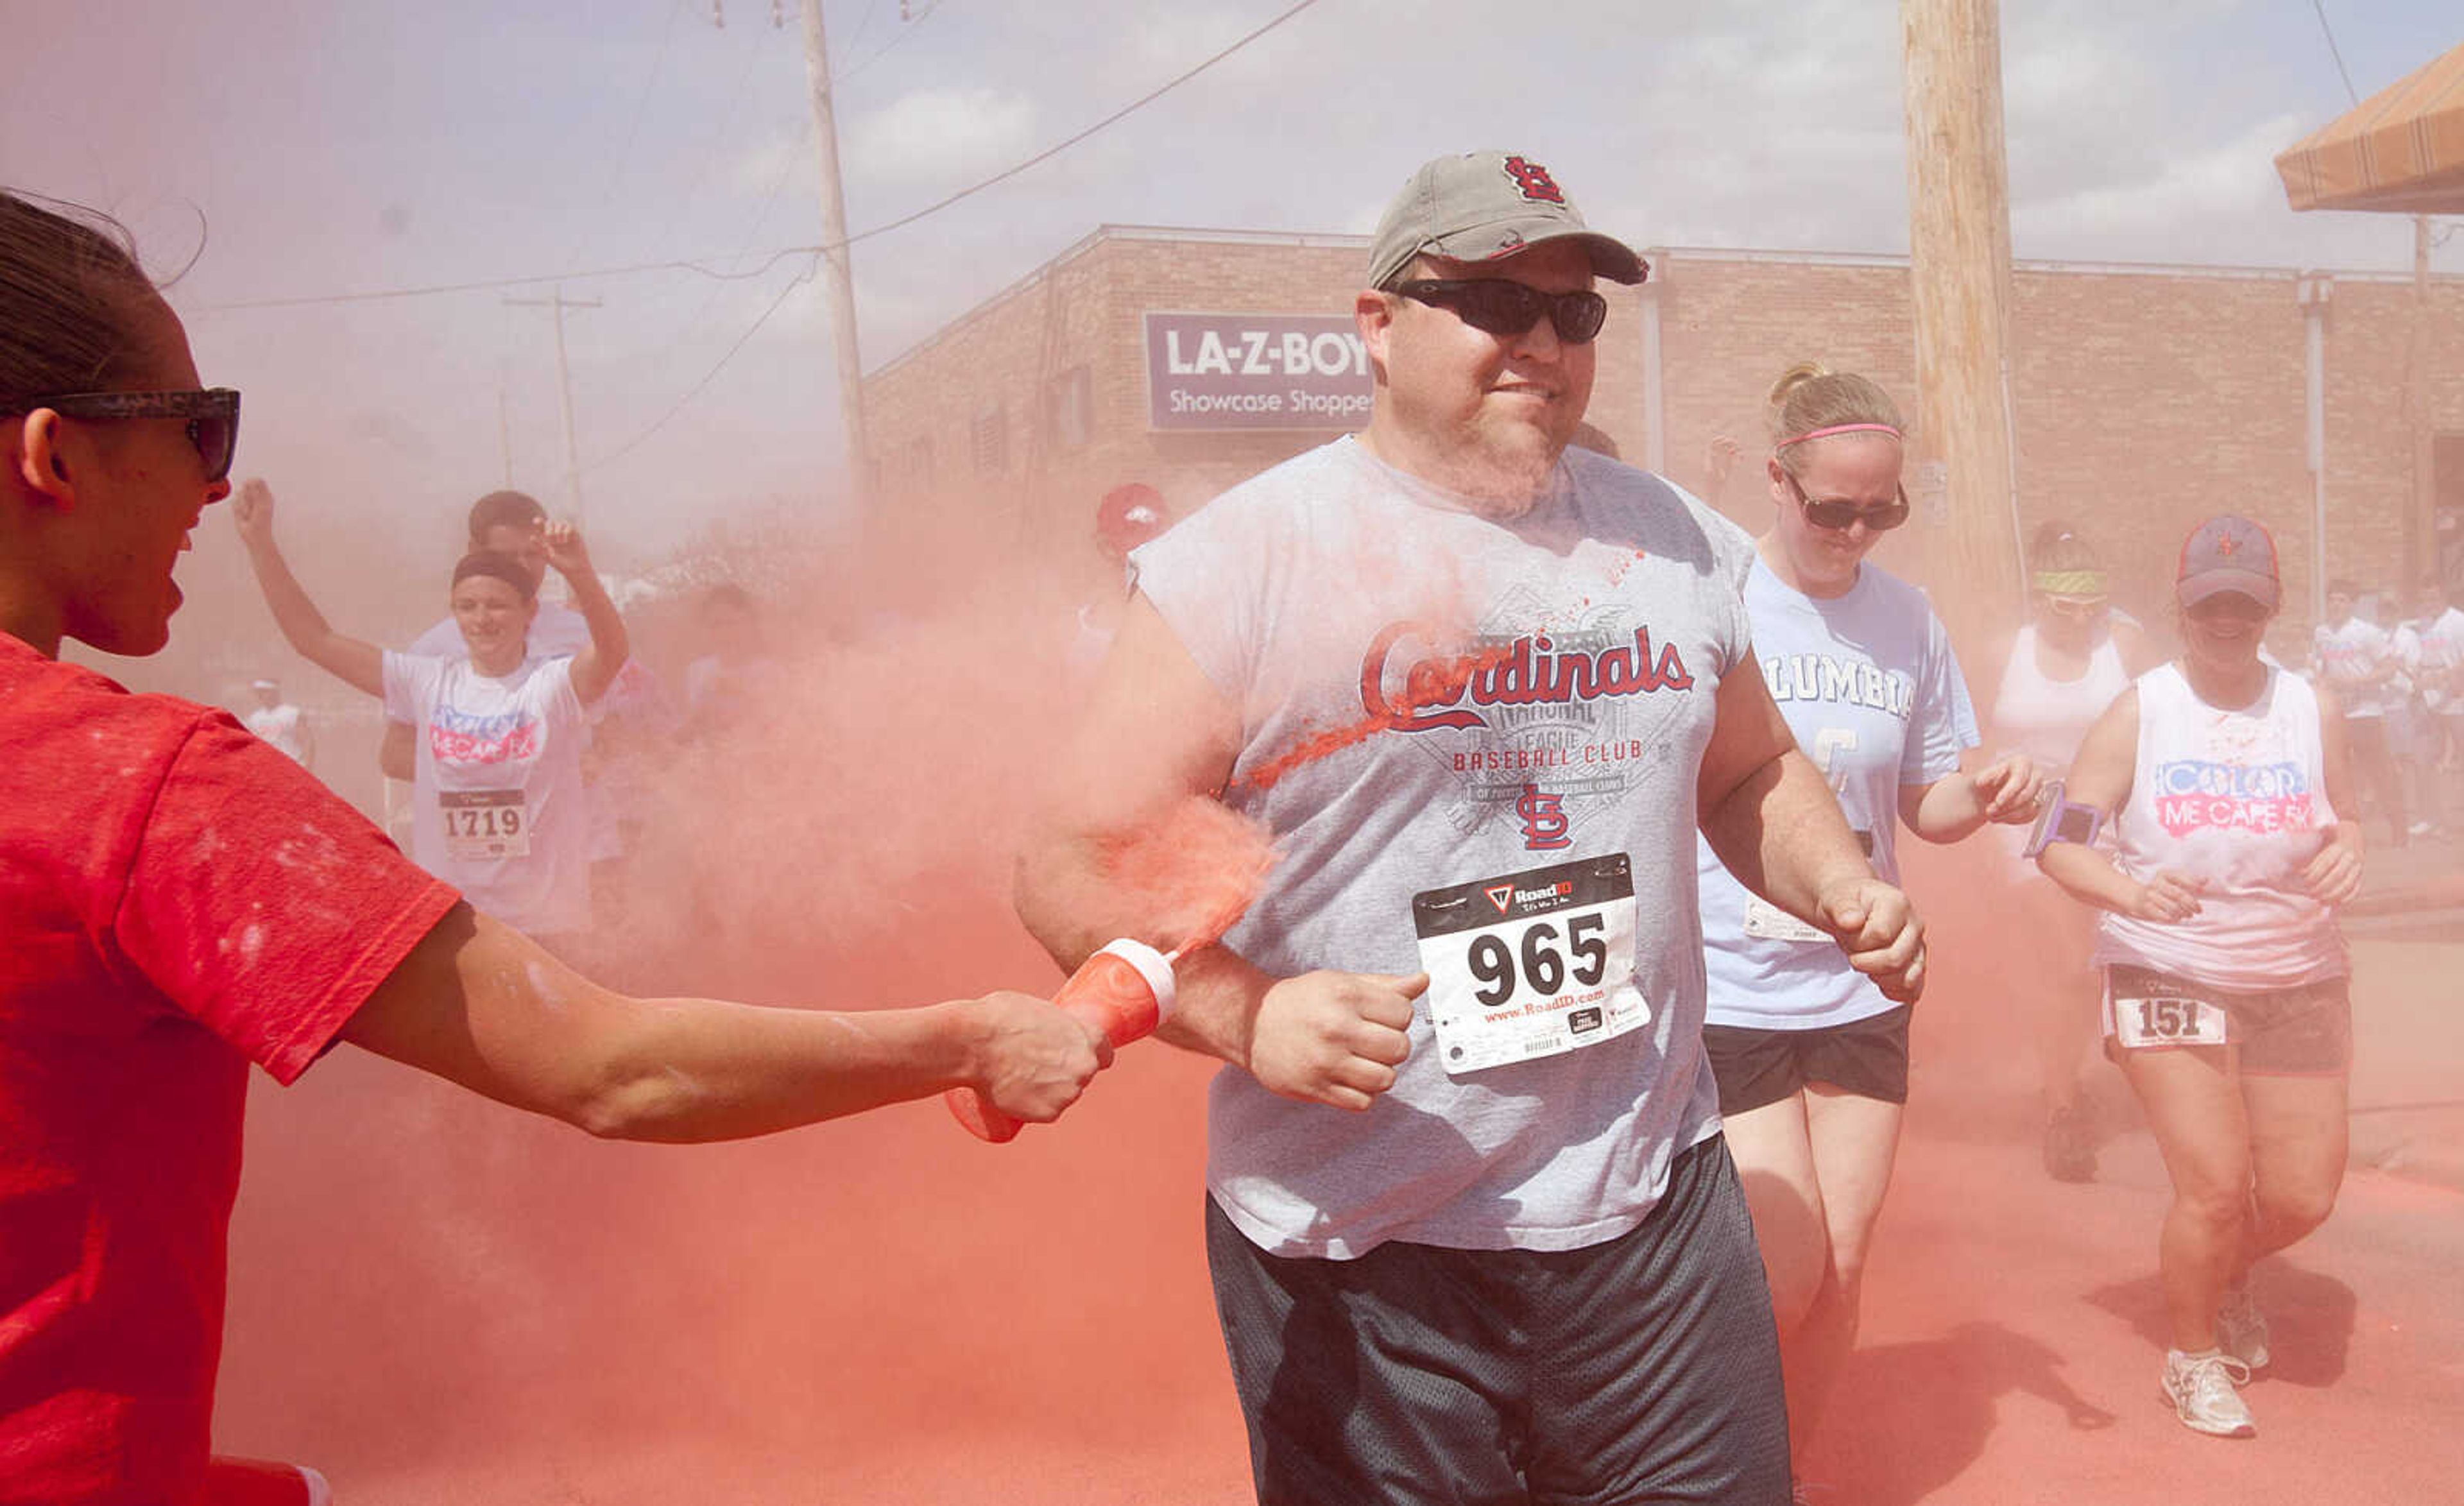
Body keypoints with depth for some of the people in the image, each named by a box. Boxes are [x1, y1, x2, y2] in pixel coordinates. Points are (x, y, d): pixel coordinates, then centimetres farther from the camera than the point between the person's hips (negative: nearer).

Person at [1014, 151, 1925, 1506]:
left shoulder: (1676, 539, 8)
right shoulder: (1238, 562, -10)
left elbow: (1750, 774, 23)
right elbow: (1073, 867, -10)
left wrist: (1843, 889, 3)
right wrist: (1245, 1015, -26)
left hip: (1653, 1206, 5)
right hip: (1353, 1257, -4)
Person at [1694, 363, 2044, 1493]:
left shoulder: (1906, 619, 5)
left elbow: (1924, 806, 13)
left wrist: (1986, 795, -8)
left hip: (1860, 990, 5)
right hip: (1723, 988, -4)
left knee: (1841, 1266, 8)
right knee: (1786, 1274, -6)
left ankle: (1786, 1477, 31)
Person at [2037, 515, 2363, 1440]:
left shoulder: (2312, 709, 2)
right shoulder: (2138, 713, -7)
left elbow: (2342, 818, 15)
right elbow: (2060, 843, -8)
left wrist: (2346, 847, -9)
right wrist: (2132, 892, -27)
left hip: (2296, 982, 4)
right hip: (2169, 974, -3)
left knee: (2303, 1194, 4)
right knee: (2215, 1186, -9)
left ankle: (2227, 1276, 41)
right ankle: (2192, 1359, 20)